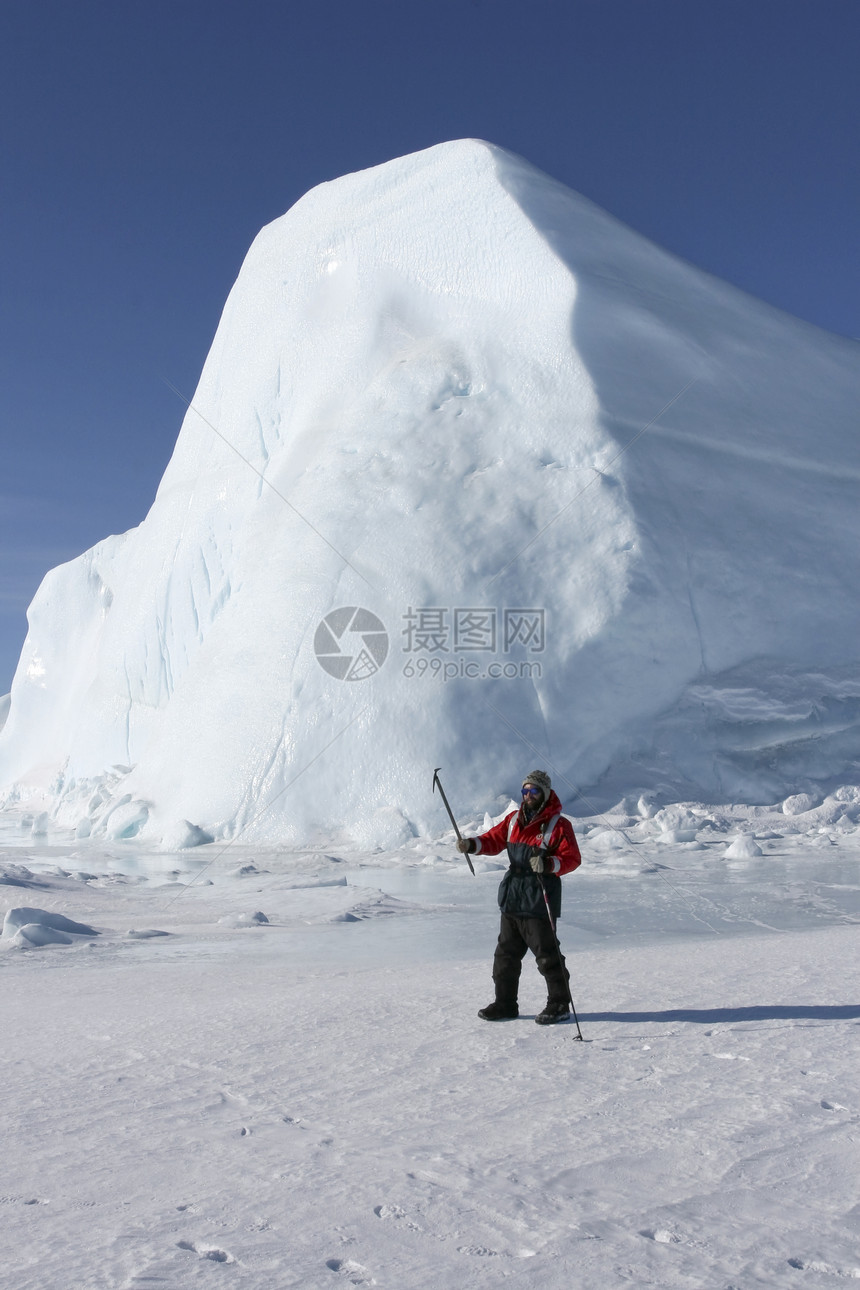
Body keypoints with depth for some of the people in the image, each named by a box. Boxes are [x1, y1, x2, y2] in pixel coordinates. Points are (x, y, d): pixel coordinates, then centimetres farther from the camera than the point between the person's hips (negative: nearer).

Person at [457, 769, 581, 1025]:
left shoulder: (558, 824, -7)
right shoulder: (514, 819, 12)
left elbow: (572, 858, -13)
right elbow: (494, 839, 13)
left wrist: (548, 864, -32)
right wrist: (472, 844, -7)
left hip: (539, 903, -7)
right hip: (511, 899, 7)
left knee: (547, 955, -1)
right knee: (506, 953, 14)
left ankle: (559, 1004, 14)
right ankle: (505, 1003, 25)